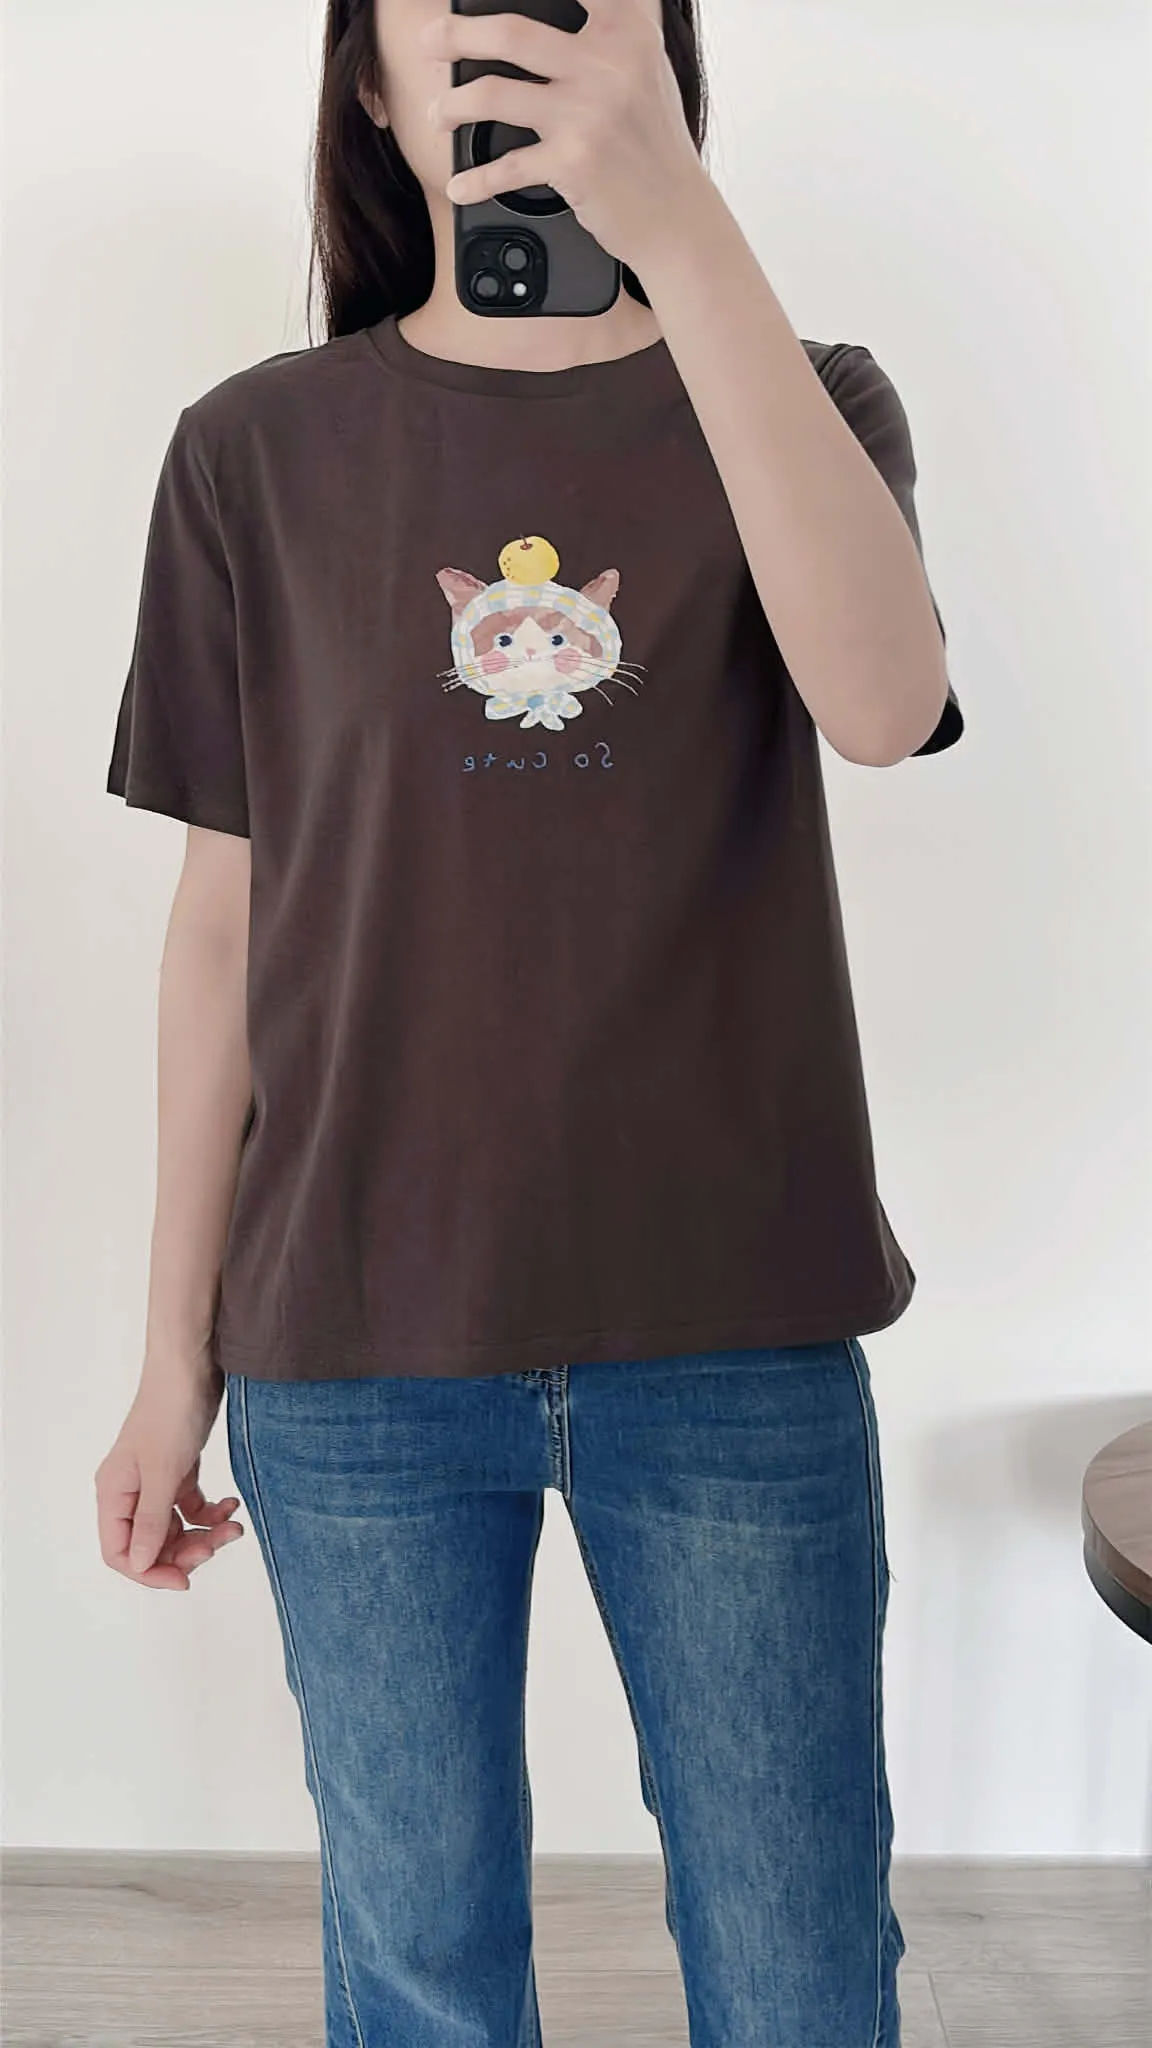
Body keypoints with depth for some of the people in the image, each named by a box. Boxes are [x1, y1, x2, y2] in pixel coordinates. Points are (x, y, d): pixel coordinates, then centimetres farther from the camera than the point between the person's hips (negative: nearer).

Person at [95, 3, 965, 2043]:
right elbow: (226, 910, 4)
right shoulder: (260, 453, 3)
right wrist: (175, 1351, 6)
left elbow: (882, 699, -19)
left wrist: (679, 226, -27)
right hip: (356, 1345, 1)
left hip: (735, 1329, 0)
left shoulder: (806, 403, 3)